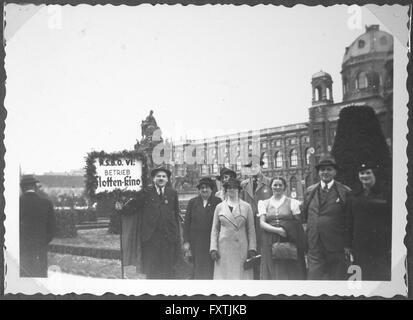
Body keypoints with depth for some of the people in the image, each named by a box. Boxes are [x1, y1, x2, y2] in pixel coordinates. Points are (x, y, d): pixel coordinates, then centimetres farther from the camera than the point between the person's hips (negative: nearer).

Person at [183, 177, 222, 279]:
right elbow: (186, 223, 8)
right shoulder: (192, 202, 8)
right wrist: (186, 241, 2)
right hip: (196, 241, 2)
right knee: (198, 268, 5)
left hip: (212, 241, -2)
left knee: (211, 269, -2)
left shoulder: (218, 202, 2)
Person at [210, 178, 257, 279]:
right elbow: (215, 230, 9)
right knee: (224, 275, -1)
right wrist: (213, 248, 1)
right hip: (224, 248, 1)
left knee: (242, 275, -1)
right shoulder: (219, 207, 8)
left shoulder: (246, 207, 6)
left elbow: (251, 230, 6)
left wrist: (252, 248, -1)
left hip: (242, 248, 0)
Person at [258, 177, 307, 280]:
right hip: (270, 243, 1)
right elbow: (262, 223, 0)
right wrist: (278, 230, -14)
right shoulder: (264, 203, 10)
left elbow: (298, 224, 5)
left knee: (290, 270, -2)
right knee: (272, 272, 1)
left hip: (289, 242, -1)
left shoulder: (292, 202, 7)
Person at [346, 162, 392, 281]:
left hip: (381, 246, -4)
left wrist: (391, 245, -8)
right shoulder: (355, 194, 10)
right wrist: (349, 244, 8)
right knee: (364, 276, 7)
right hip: (360, 246, 4)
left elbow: (391, 219, -5)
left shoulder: (385, 191, -3)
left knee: (382, 275, 0)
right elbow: (350, 222, 11)